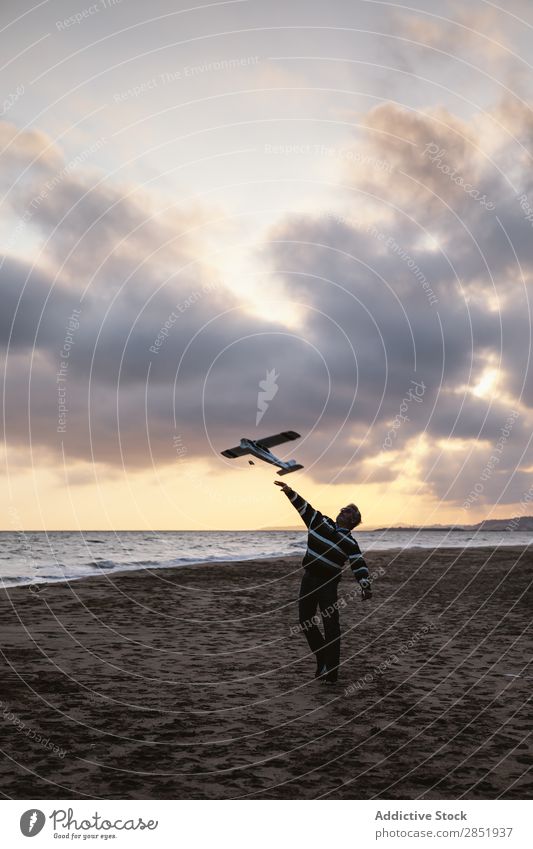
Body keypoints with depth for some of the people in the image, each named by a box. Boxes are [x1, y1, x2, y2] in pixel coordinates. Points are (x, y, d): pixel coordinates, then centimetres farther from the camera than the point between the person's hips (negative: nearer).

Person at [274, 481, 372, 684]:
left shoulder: (349, 543, -6)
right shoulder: (320, 522, 5)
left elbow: (359, 565, -13)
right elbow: (304, 507, 9)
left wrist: (366, 587, -27)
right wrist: (290, 492, 0)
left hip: (328, 585, -5)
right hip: (309, 578, 5)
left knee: (331, 627, -6)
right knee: (305, 621, 12)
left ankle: (330, 670, 3)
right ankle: (322, 660, 29)